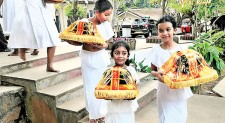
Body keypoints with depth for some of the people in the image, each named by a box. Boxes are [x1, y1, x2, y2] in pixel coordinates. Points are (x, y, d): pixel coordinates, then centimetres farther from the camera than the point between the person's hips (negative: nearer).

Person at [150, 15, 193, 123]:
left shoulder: (182, 49, -6)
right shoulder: (156, 50, -8)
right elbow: (153, 70, 1)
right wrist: (157, 74, -20)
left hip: (180, 91, 1)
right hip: (165, 91, -1)